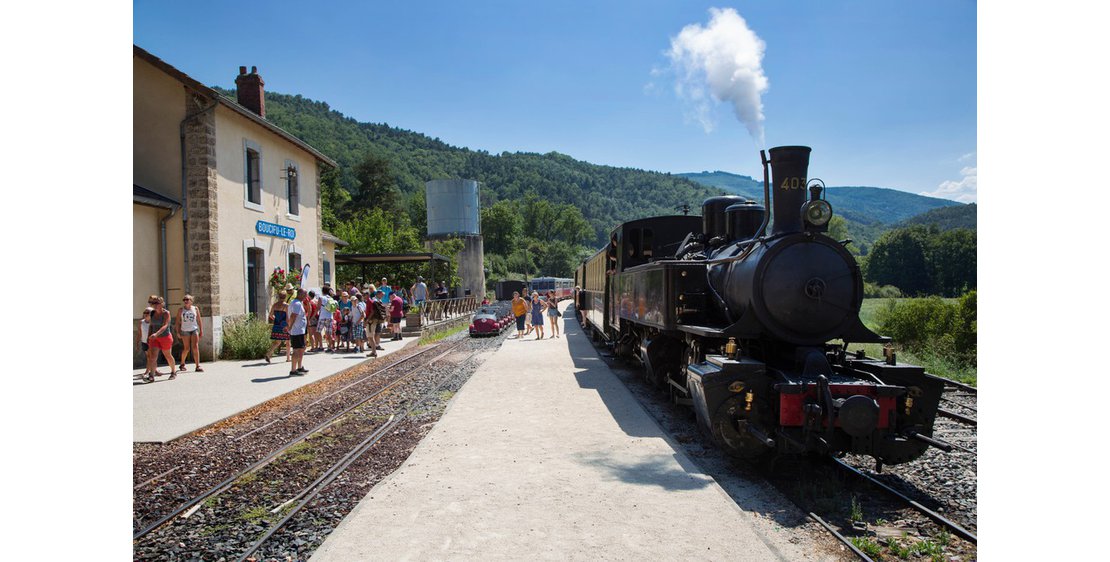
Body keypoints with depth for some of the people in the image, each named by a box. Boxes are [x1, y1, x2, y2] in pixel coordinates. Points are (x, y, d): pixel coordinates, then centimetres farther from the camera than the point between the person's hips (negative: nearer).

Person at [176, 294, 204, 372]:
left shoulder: (195, 309, 6)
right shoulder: (181, 310, 3)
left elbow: (199, 320, 10)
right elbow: (178, 322, 5)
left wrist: (201, 330, 7)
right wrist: (178, 332, 0)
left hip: (194, 330, 1)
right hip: (185, 331, -1)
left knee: (195, 347, -10)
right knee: (186, 348, 1)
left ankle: (197, 366, -11)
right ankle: (182, 364, 24)